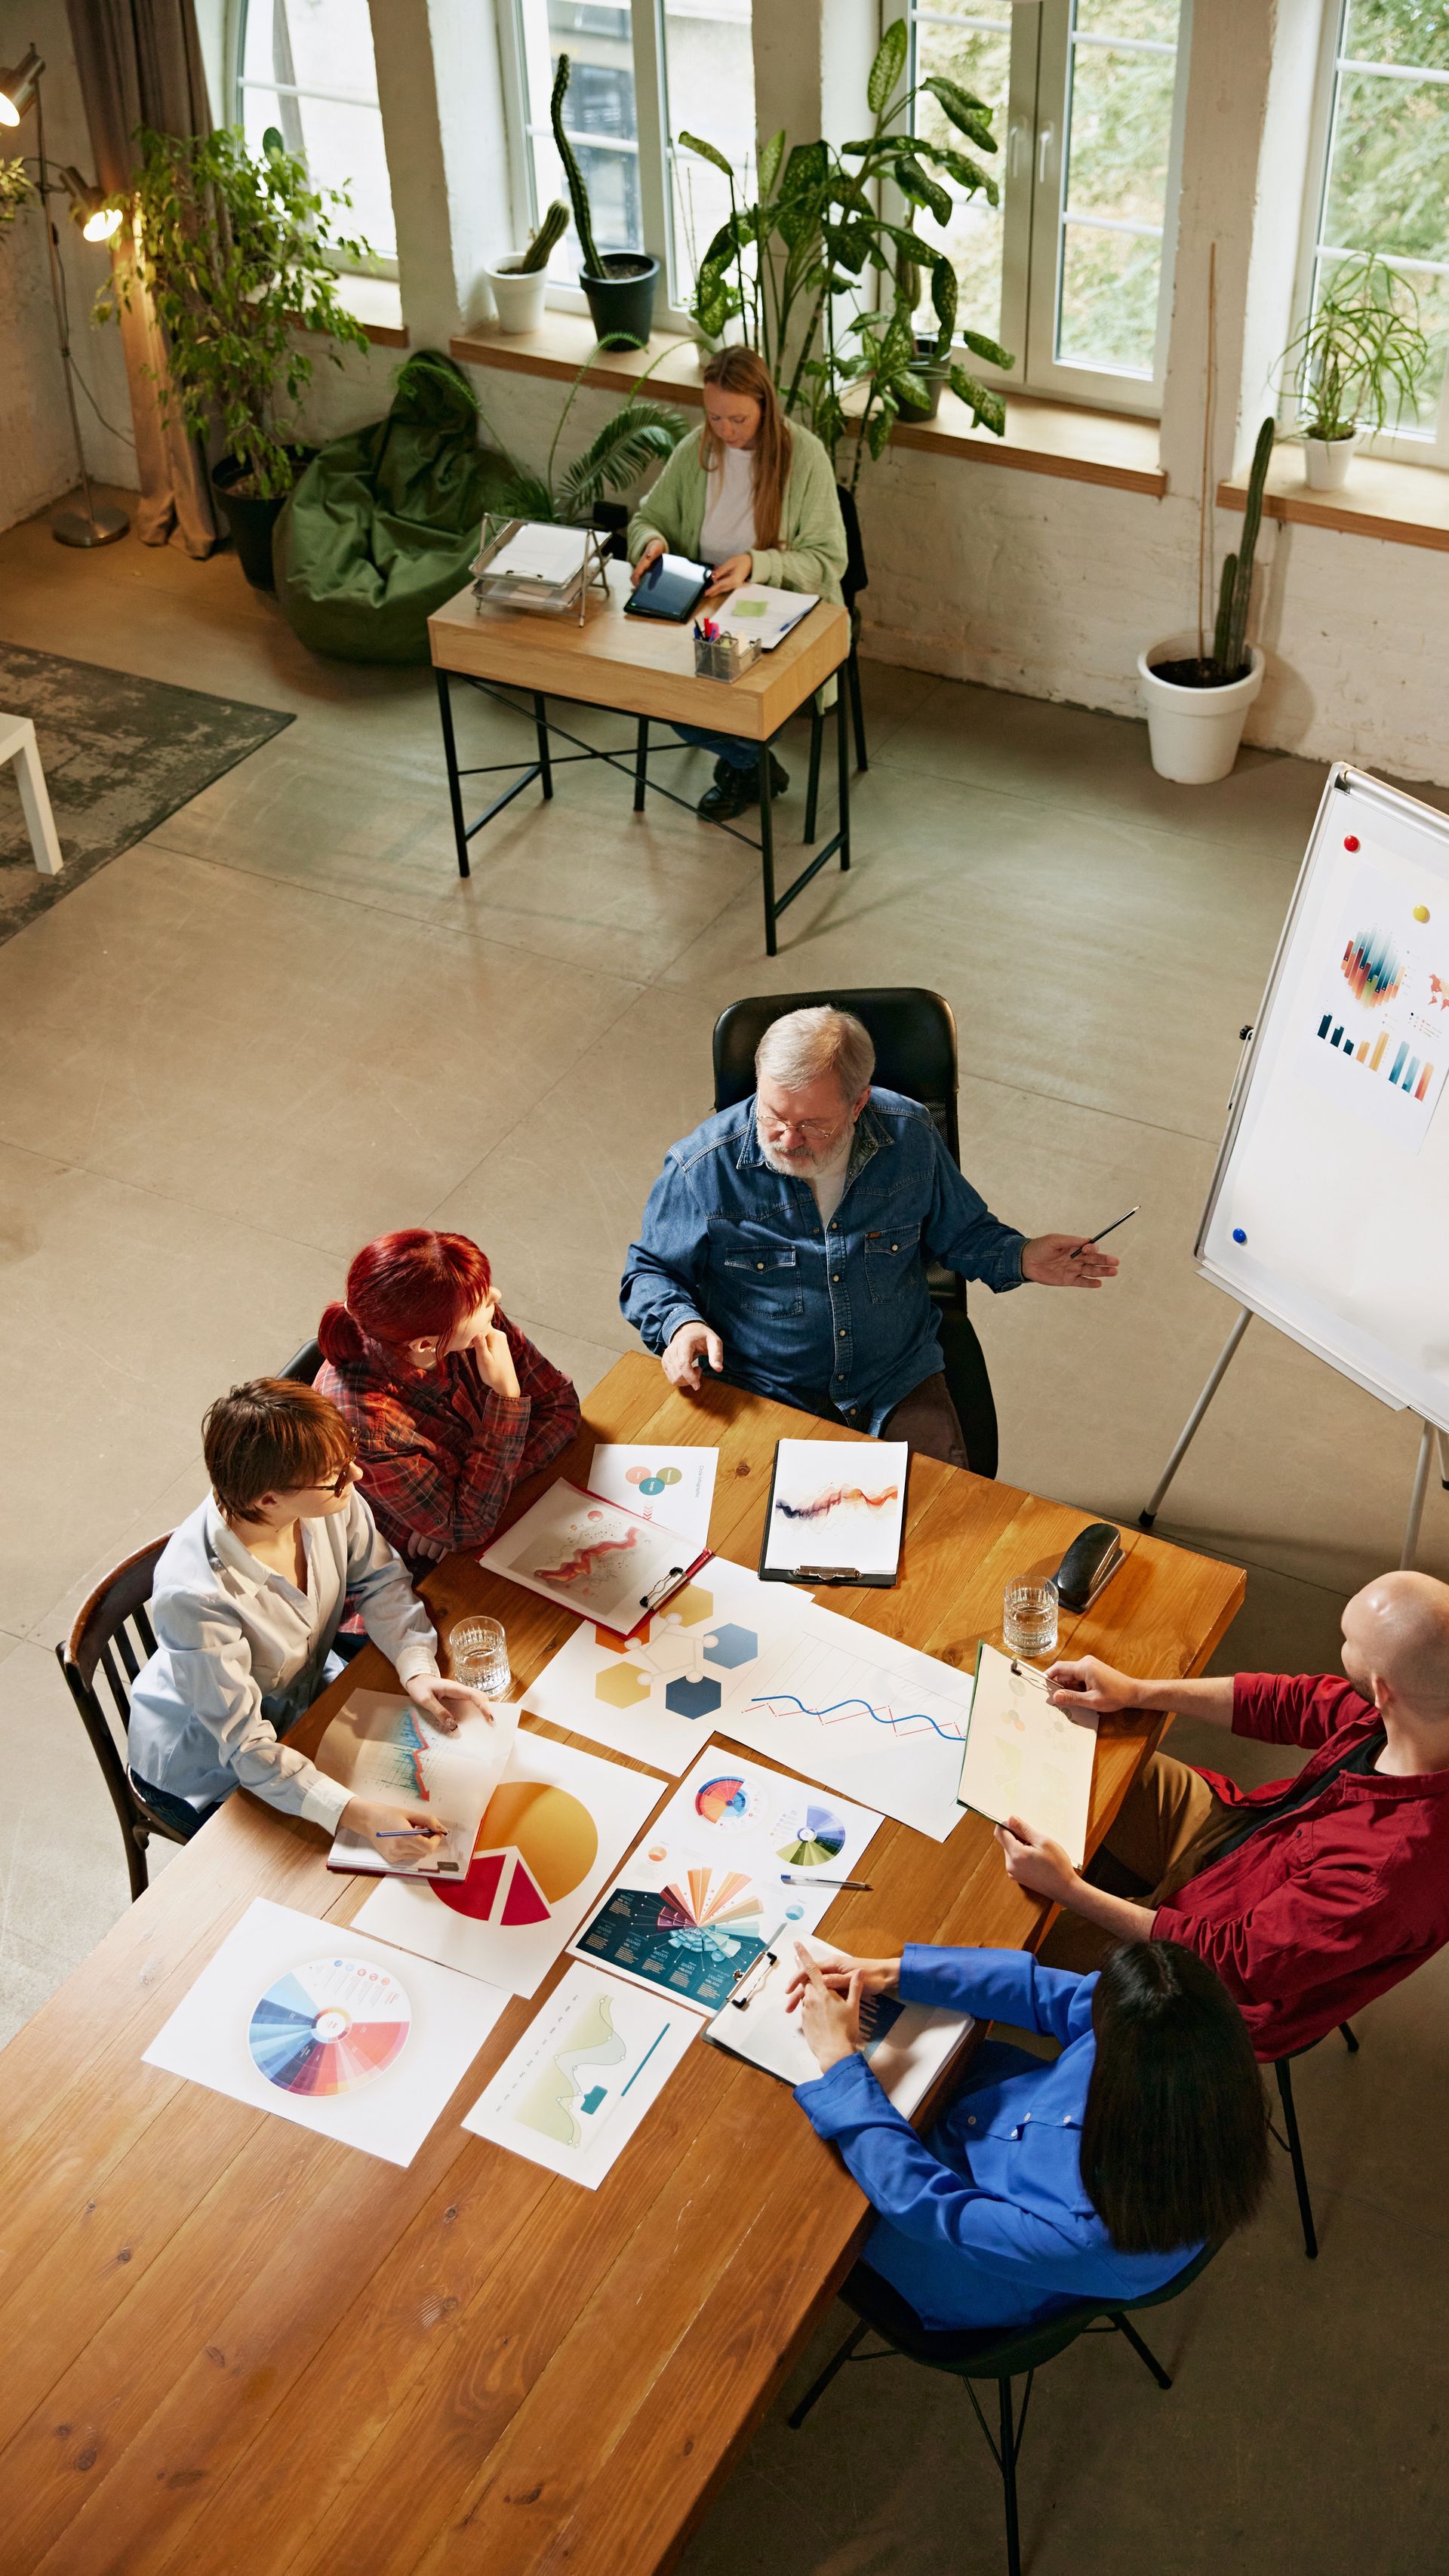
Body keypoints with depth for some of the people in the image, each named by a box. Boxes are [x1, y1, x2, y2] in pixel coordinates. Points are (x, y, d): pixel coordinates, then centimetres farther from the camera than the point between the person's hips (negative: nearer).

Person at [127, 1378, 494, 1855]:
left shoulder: (329, 1502, -25)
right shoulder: (194, 1598, -41)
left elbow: (380, 1580, -5)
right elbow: (247, 1749, -35)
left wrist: (417, 1668, -22)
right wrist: (361, 1815, -44)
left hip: (303, 1692, 6)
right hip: (202, 1768, -6)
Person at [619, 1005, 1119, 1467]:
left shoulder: (909, 1138, -5)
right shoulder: (701, 1168, -13)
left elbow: (959, 1231, 14)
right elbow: (649, 1270, 3)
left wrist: (1021, 1259, -5)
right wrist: (679, 1323, -18)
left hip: (899, 1385, 2)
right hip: (768, 1398, -1)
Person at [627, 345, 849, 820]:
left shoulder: (803, 454, -12)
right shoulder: (695, 451, 0)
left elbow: (828, 560, -12)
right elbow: (647, 517, 14)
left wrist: (757, 565, -28)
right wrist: (652, 542, -12)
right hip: (706, 608, 4)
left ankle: (744, 768, 8)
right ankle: (750, 762, 6)